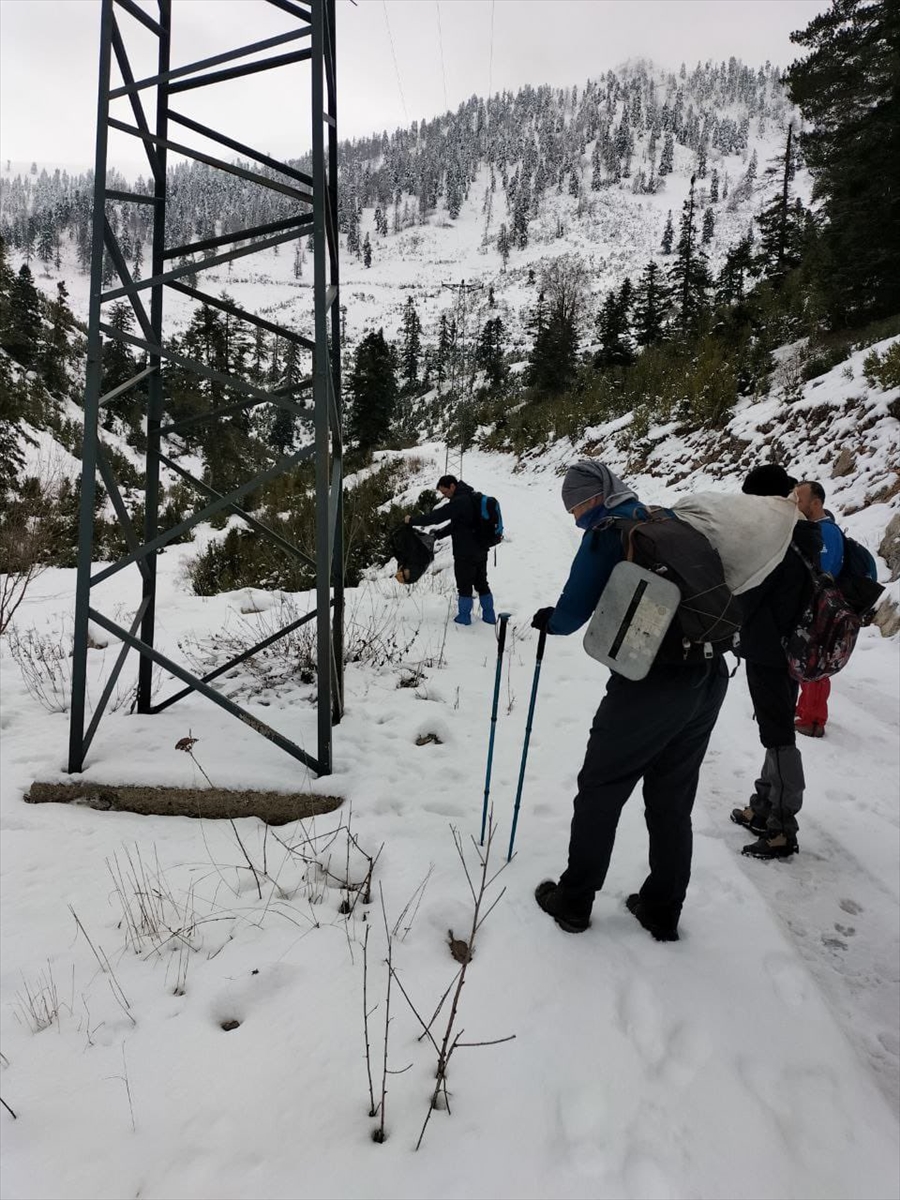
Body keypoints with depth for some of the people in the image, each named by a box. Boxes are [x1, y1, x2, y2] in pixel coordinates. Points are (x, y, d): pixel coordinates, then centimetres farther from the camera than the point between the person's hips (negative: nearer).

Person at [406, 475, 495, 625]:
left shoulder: (459, 501, -20)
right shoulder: (471, 498, 12)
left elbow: (437, 515, -21)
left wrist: (413, 520, -10)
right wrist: (437, 534, 12)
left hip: (465, 553, -9)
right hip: (480, 550, 9)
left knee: (464, 585, 5)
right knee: (481, 583, 16)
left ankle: (464, 616, 15)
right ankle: (489, 616, 21)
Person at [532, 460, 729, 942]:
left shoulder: (608, 530, -6)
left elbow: (573, 613, -8)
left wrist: (547, 619, 12)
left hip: (651, 681, -7)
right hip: (710, 676, 7)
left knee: (600, 791, 10)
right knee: (672, 801, 18)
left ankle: (574, 901, 22)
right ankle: (663, 912, 29)